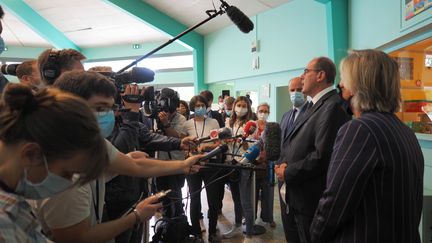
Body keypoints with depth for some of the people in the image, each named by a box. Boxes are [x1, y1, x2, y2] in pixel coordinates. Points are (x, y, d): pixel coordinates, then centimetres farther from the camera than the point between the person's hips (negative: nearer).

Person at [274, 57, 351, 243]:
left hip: (313, 200, -9)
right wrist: (284, 164, -5)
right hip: (301, 198, 9)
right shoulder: (315, 105, 12)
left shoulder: (333, 106, -18)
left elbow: (322, 157, -26)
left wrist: (288, 173, -15)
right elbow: (294, 145, 14)